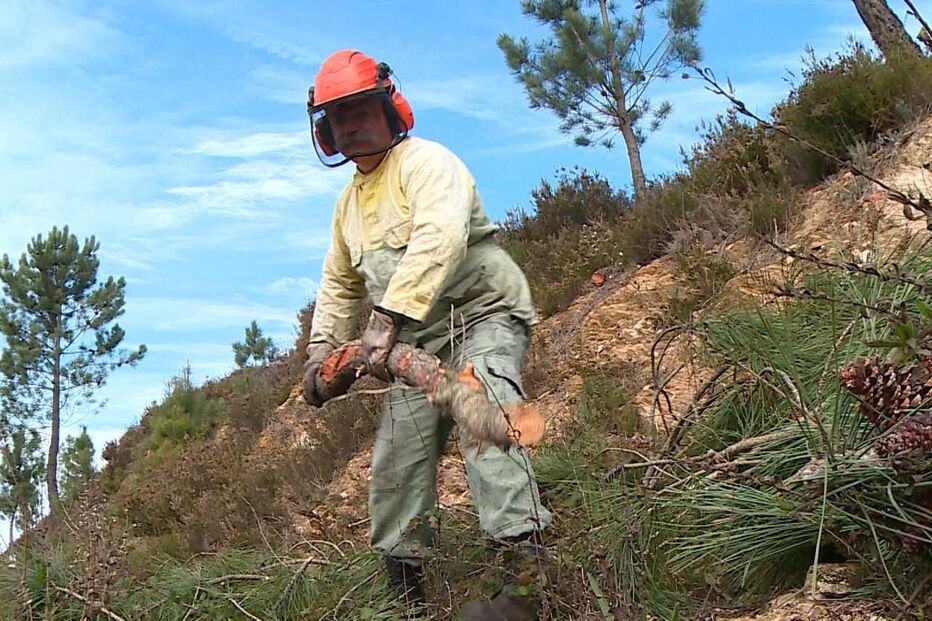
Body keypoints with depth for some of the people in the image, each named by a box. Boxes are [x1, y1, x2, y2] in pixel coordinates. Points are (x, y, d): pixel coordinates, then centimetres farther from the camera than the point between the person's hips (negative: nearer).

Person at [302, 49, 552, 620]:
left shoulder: (425, 161, -10)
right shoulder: (349, 202, 18)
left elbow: (439, 239, -30)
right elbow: (339, 283, 28)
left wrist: (389, 316, -39)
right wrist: (322, 347, 15)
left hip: (484, 314, -8)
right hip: (420, 340, 9)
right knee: (398, 459, 5)